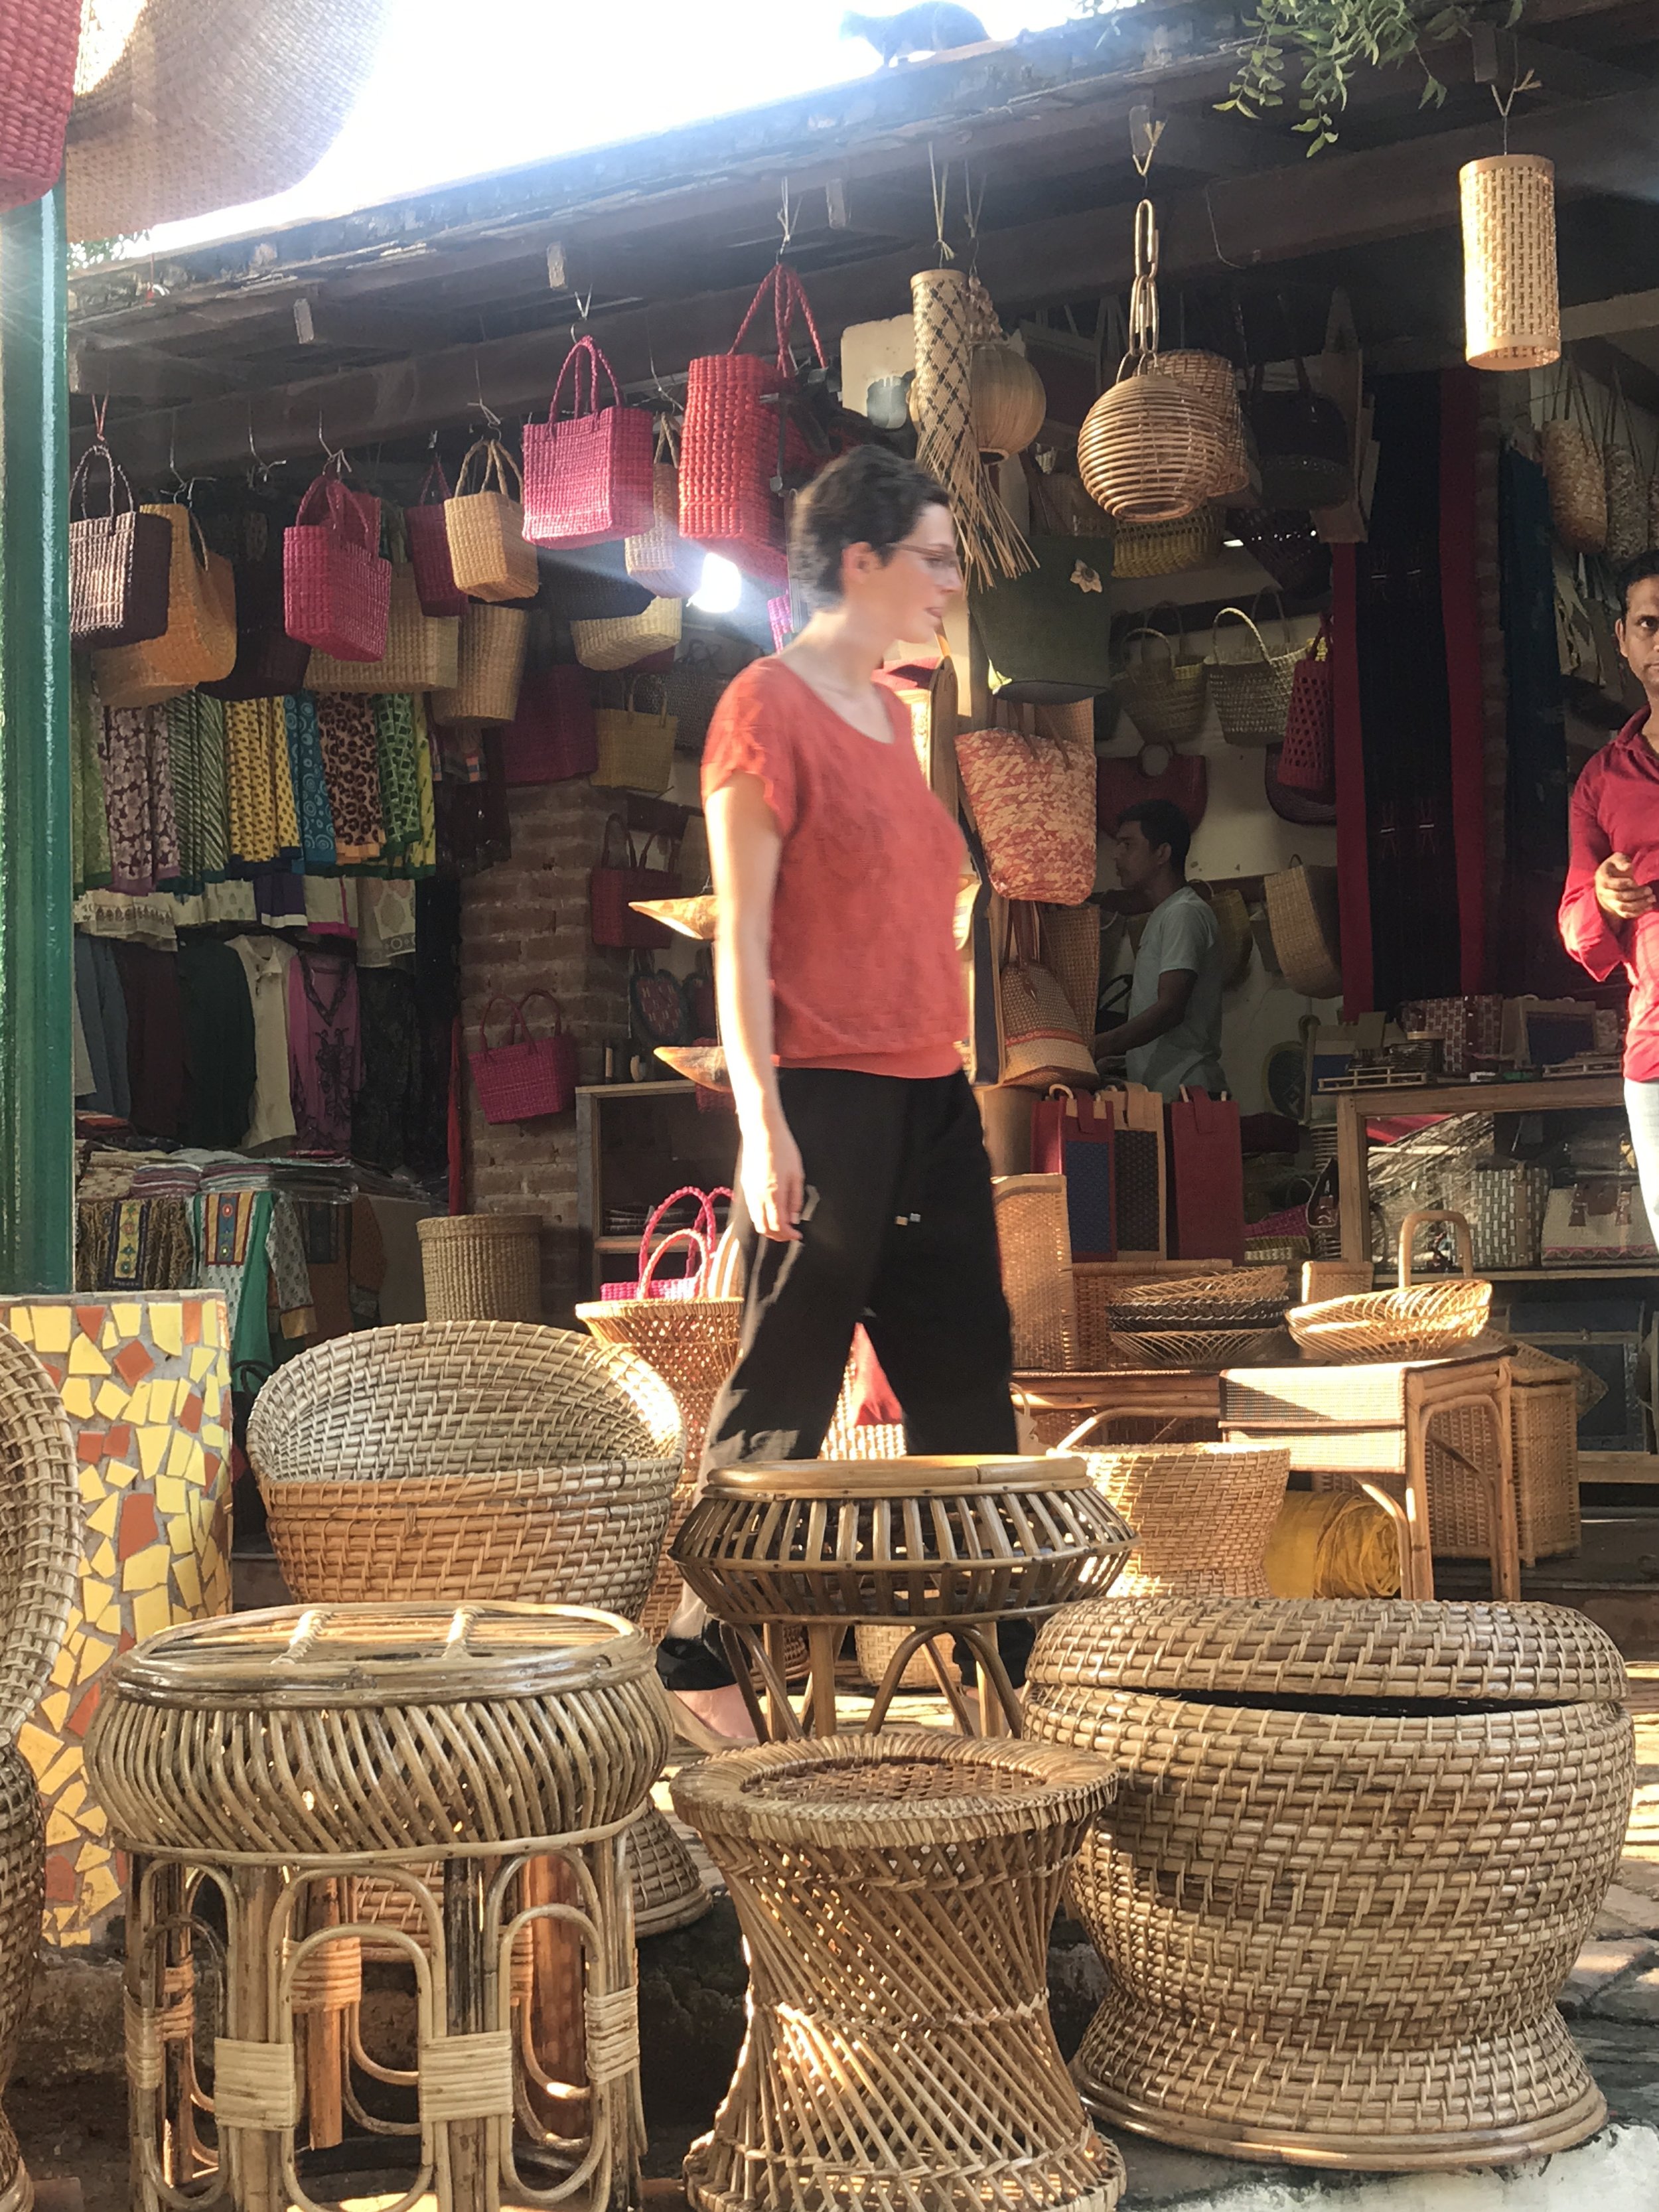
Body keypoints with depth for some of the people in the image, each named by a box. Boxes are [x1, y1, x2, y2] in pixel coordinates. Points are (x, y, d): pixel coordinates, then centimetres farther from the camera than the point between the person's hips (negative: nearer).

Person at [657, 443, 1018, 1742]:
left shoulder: (889, 709, 16)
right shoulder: (769, 706, -8)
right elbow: (742, 933, -12)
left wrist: (959, 1070, 17)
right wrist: (761, 1120, -17)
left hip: (930, 1095, 8)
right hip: (826, 1095, -8)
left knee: (968, 1368, 10)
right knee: (786, 1386, -2)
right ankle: (704, 1660, 9)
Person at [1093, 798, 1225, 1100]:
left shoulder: (1184, 914, -9)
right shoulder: (1162, 916, 24)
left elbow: (1170, 1009, -20)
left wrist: (1098, 1047, -29)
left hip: (1184, 1087, -9)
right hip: (1155, 1090, 9)